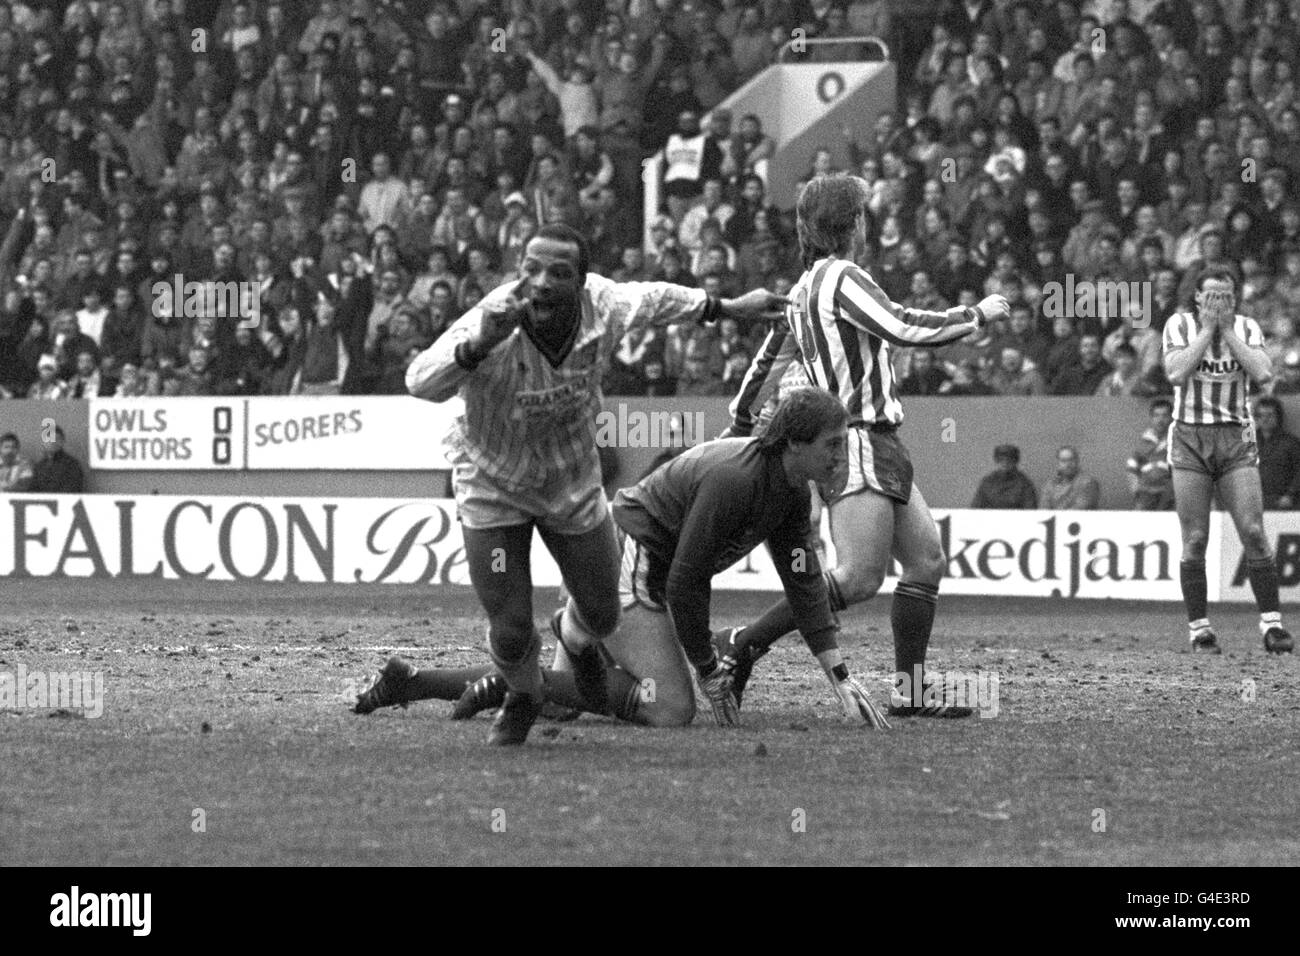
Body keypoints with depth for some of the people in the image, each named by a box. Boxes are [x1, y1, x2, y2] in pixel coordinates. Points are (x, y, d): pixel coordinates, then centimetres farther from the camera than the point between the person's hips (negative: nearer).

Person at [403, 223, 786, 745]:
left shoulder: (602, 306, -23)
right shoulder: (494, 323, -36)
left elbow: (653, 299, 1)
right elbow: (420, 383, -49)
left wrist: (727, 307, 16)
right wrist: (479, 345, -66)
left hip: (573, 484, 4)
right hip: (493, 483, -4)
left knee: (601, 616, 16)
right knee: (509, 631, -5)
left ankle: (573, 636, 57)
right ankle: (522, 698, 33)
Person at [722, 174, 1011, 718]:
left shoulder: (803, 289, 17)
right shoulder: (840, 277, -12)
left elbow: (765, 369, 22)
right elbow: (907, 329, -22)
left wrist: (738, 433, 30)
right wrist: (979, 315, -10)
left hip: (879, 447, 10)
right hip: (859, 442, -10)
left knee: (926, 560, 8)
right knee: (860, 577, -16)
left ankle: (909, 693, 5)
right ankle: (742, 646, -11)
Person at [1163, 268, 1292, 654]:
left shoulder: (1246, 328, 4)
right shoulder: (1179, 325, -1)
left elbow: (1262, 373, -12)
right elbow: (1176, 373, -16)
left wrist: (1227, 330, -10)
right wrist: (1207, 330, -13)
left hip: (1236, 438, 1)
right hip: (1190, 440, -1)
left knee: (1253, 532, -9)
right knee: (1195, 540, -3)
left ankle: (1271, 623, -6)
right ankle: (1199, 627, 3)